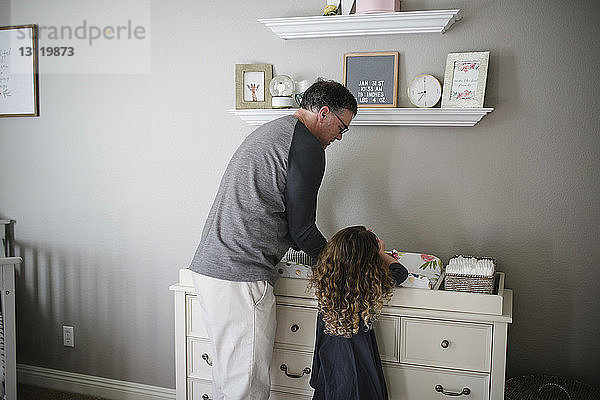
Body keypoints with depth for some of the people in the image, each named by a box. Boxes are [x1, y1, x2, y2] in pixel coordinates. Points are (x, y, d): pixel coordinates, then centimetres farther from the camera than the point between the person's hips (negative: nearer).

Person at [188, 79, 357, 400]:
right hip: (240, 278, -10)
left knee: (227, 373, 20)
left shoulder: (269, 130, 22)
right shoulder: (307, 147, -10)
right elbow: (300, 229, -9)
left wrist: (327, 252, 26)